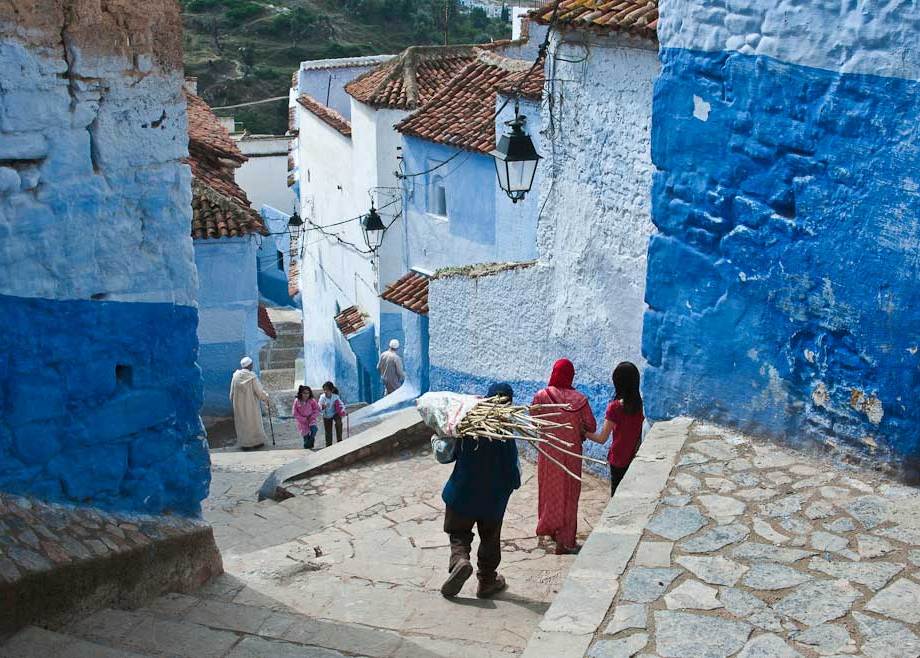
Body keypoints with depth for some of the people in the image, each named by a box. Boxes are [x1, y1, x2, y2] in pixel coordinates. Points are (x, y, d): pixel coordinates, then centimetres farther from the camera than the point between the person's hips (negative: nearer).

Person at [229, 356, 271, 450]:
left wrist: (233, 400, 18)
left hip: (239, 405, 3)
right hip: (251, 404, -3)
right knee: (254, 422, 12)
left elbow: (232, 392, 2)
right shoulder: (252, 376, -17)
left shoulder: (236, 376, -6)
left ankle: (244, 443, 18)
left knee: (242, 423, 13)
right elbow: (259, 391, -13)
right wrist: (266, 398, 3)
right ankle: (257, 442, 21)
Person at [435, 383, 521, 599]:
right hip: (493, 500, 0)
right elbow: (514, 476, -13)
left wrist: (436, 442, 14)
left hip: (462, 495, 0)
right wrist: (512, 484, 9)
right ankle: (486, 581, 29)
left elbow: (445, 456, -5)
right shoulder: (507, 437, -18)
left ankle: (460, 560, -12)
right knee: (490, 540, 20)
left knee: (459, 534, 17)